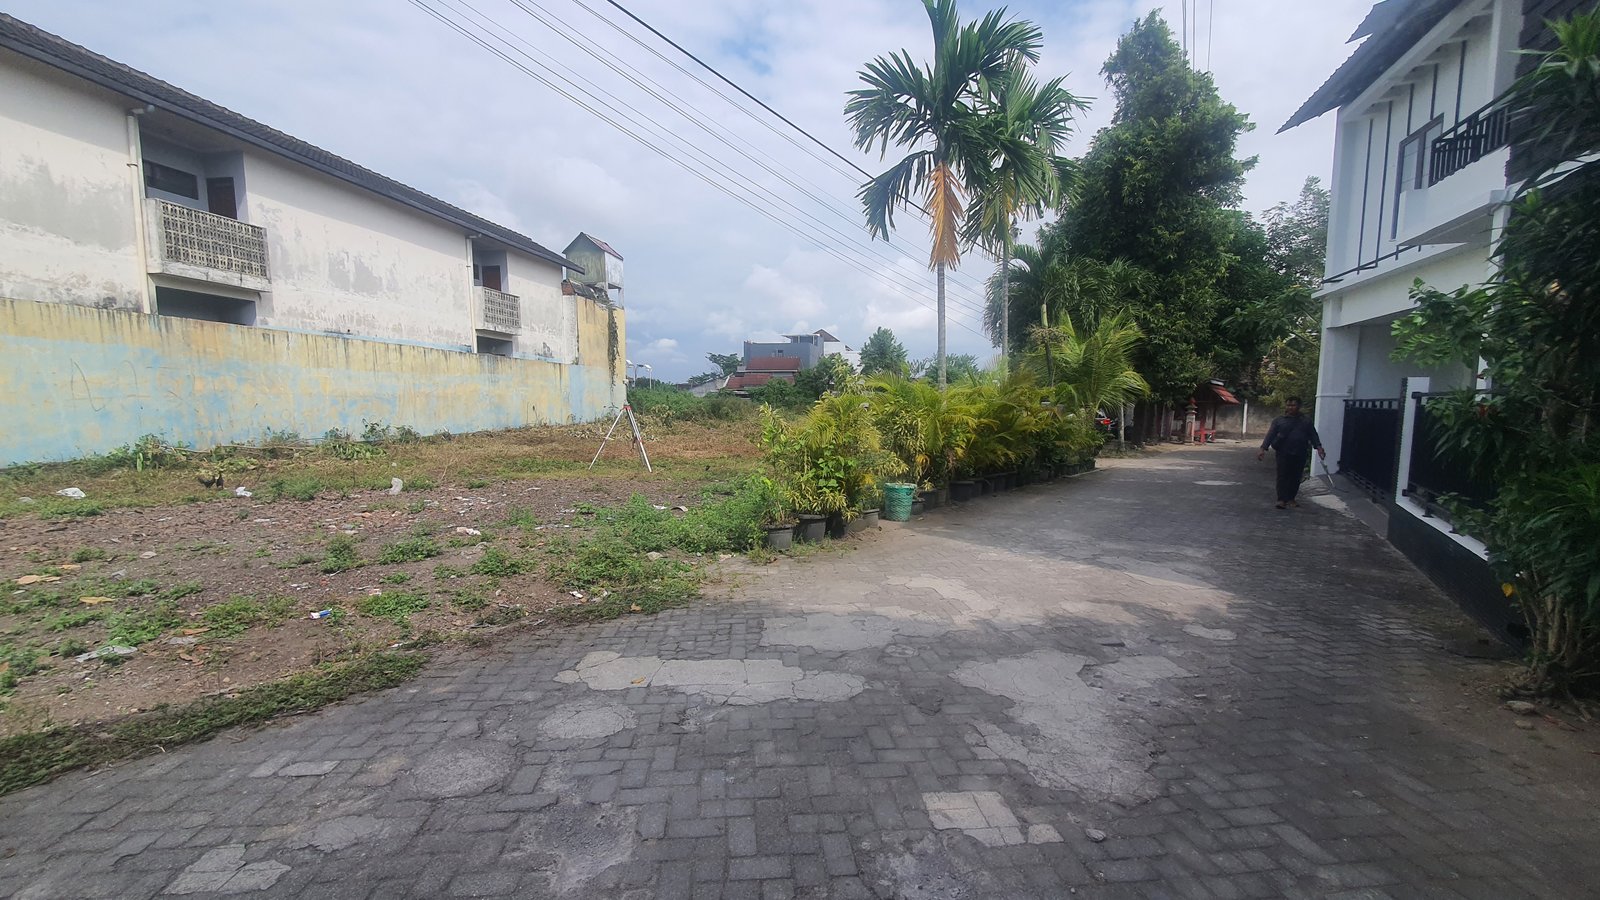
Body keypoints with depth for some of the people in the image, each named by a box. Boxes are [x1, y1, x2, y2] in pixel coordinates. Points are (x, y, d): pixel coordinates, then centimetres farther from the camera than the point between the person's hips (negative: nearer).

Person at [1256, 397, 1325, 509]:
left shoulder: (1306, 421, 10)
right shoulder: (1278, 420, 4)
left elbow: (1313, 435, 5)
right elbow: (1270, 435, -2)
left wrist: (1319, 448, -10)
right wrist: (1263, 449, -13)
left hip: (1300, 454, 2)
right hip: (1283, 453, -2)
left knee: (1295, 477, 7)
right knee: (1283, 476, -7)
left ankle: (1290, 499, 18)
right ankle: (1281, 500, -10)